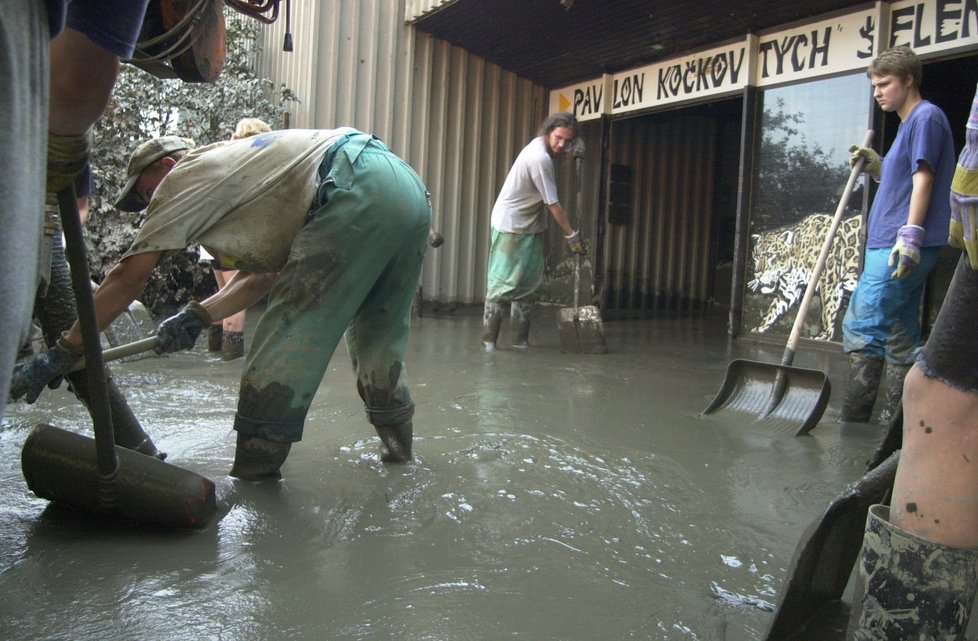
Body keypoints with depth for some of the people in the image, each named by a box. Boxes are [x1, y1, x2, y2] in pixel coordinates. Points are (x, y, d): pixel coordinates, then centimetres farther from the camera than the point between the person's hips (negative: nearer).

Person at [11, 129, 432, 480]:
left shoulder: (185, 175, 9)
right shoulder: (236, 184, 33)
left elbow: (129, 277, 4)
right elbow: (264, 274, 24)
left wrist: (61, 355, 8)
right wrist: (199, 316, 14)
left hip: (357, 192, -10)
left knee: (287, 337, -5)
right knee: (374, 335, 20)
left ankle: (250, 479, 0)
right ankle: (396, 440, 33)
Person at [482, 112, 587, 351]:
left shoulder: (541, 146, 2)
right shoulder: (540, 158, -24)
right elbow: (553, 204, -21)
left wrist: (573, 150, 8)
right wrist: (571, 235, -15)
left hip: (528, 227, 10)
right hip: (510, 226, -10)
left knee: (526, 283, 10)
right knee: (502, 282, -6)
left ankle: (520, 338, 16)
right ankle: (489, 338, 1)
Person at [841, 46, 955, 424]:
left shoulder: (927, 116, -5)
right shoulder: (908, 123, 23)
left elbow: (923, 179, -15)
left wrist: (910, 236, -22)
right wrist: (875, 166, 11)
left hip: (899, 249, -10)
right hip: (894, 249, 10)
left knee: (860, 327, -12)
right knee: (900, 335, 10)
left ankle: (853, 422, -8)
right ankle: (895, 422, 15)